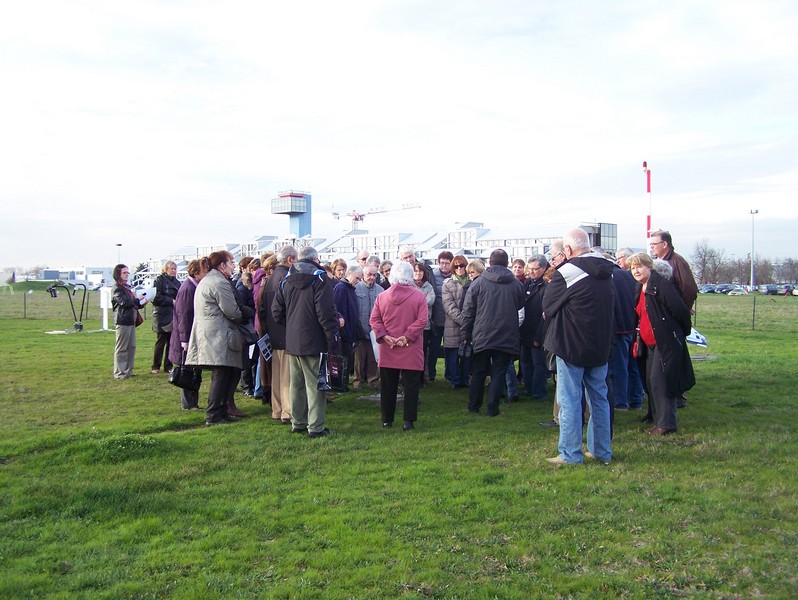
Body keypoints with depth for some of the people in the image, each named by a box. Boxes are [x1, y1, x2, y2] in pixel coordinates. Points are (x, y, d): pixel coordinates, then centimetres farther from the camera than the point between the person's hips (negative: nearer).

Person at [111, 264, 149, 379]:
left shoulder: (126, 287, 20)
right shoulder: (117, 288, -8)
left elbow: (133, 303, 20)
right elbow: (124, 302, -20)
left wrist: (142, 302, 1)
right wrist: (139, 301, -10)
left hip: (131, 321, 9)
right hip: (122, 321, -9)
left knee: (131, 346, 11)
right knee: (121, 348, -3)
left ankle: (128, 370, 20)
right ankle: (119, 372, 3)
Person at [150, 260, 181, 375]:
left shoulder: (177, 282, 15)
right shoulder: (159, 280, -4)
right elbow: (156, 297, -13)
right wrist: (171, 301, -16)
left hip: (174, 316, 6)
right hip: (162, 316, -5)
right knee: (160, 341, -1)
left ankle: (168, 366, 14)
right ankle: (155, 366, 9)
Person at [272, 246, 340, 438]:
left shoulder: (286, 281, 9)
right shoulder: (318, 279, -11)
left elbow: (277, 312, 10)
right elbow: (326, 313, -18)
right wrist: (333, 339, -13)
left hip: (292, 342, 6)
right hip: (314, 343, -6)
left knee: (297, 384, 15)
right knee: (315, 384, -1)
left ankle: (297, 423, 23)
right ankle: (315, 427, 1)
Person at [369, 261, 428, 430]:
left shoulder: (382, 296, 0)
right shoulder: (419, 296, -7)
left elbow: (374, 320, -2)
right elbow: (422, 320, -13)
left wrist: (384, 336, -6)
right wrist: (407, 337, -12)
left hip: (387, 352, 3)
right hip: (411, 352, -2)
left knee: (388, 386, 12)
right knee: (410, 386, 5)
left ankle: (387, 419, 19)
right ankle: (409, 420, 3)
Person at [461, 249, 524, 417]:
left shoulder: (478, 283, -5)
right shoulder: (516, 284, -1)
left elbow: (468, 310, -3)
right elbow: (521, 306, 14)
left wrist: (466, 334, 4)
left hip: (482, 336, 0)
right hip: (507, 338, 0)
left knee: (478, 372, 14)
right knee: (498, 373, 5)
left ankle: (474, 406, 21)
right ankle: (492, 408, 4)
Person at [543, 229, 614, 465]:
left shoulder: (567, 272, -16)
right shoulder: (606, 271, 6)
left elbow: (548, 305, -7)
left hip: (571, 344, -7)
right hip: (600, 345, 7)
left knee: (570, 400, 1)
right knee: (599, 397, 14)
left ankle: (570, 454, 5)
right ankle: (601, 451, 22)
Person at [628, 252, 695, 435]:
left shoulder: (661, 285, -14)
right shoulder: (641, 289, 15)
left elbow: (680, 310, -15)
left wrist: (683, 332, -4)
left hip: (666, 342, -9)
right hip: (650, 344, 9)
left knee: (659, 381, -10)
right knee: (651, 382, 10)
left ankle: (667, 424, -3)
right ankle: (659, 422, 18)